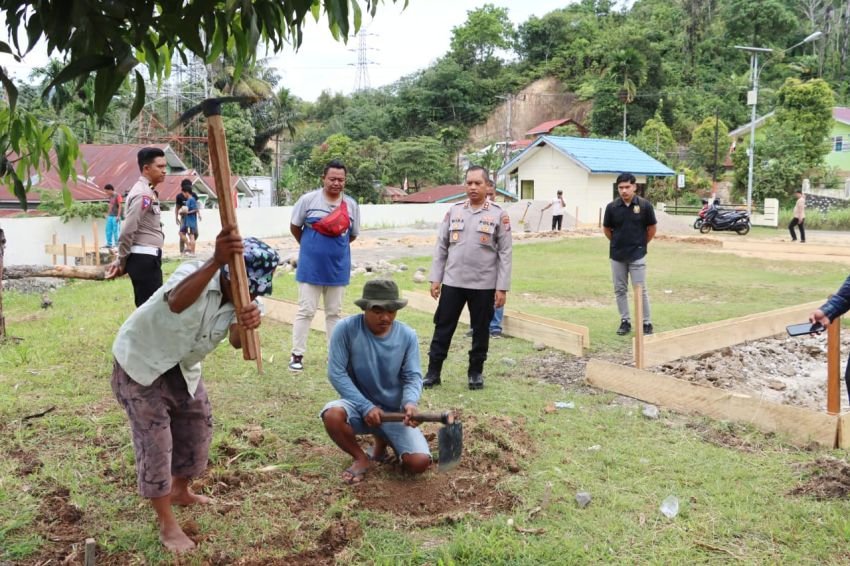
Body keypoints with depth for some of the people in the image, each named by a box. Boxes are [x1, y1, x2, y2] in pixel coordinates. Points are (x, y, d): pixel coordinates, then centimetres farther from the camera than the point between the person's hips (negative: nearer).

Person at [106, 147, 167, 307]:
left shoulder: (148, 192, 17)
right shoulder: (143, 194, -14)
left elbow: (130, 229, 17)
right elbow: (128, 231, -18)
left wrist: (121, 260, 14)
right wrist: (121, 261, -8)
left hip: (148, 257, 10)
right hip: (144, 258, -10)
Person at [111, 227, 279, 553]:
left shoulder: (242, 297, -14)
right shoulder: (195, 275, -32)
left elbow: (237, 342, -31)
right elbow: (177, 303, -57)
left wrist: (247, 324, -55)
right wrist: (216, 261, -71)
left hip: (183, 368, 7)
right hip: (140, 363, -7)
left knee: (197, 428, 17)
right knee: (155, 440, -5)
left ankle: (180, 491, 43)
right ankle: (167, 525, 9)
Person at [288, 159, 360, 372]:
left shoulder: (351, 205, 0)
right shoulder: (308, 200, -9)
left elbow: (353, 235, 12)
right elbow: (294, 227, 3)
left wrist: (336, 247, 12)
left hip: (338, 268, 3)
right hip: (311, 268, -3)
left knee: (334, 312, 14)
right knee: (305, 311, 3)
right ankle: (297, 354, 11)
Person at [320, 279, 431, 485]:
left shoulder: (408, 336, -8)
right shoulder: (346, 329, -16)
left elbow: (413, 376, -8)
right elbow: (336, 373, -16)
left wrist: (410, 402, -31)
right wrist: (366, 407, -22)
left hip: (395, 412, 1)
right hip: (359, 406, -1)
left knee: (419, 462, -18)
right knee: (332, 414, -36)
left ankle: (383, 441, 18)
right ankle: (361, 458, -4)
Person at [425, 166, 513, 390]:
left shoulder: (499, 215, -3)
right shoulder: (454, 211, 5)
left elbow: (505, 253, -4)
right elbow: (441, 247, 8)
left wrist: (502, 287, -8)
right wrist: (435, 278, 4)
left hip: (484, 285, -2)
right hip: (452, 282, 2)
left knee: (480, 330, 9)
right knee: (443, 327, 5)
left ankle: (476, 372, 23)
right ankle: (433, 372, 14)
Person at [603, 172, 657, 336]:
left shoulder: (644, 205, -8)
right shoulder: (612, 207, -4)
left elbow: (652, 228, 4)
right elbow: (606, 229, 10)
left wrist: (641, 244, 9)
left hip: (637, 255, -3)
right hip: (617, 256, 3)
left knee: (640, 290, -2)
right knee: (620, 290, 9)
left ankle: (646, 323, 8)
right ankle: (625, 321, 20)